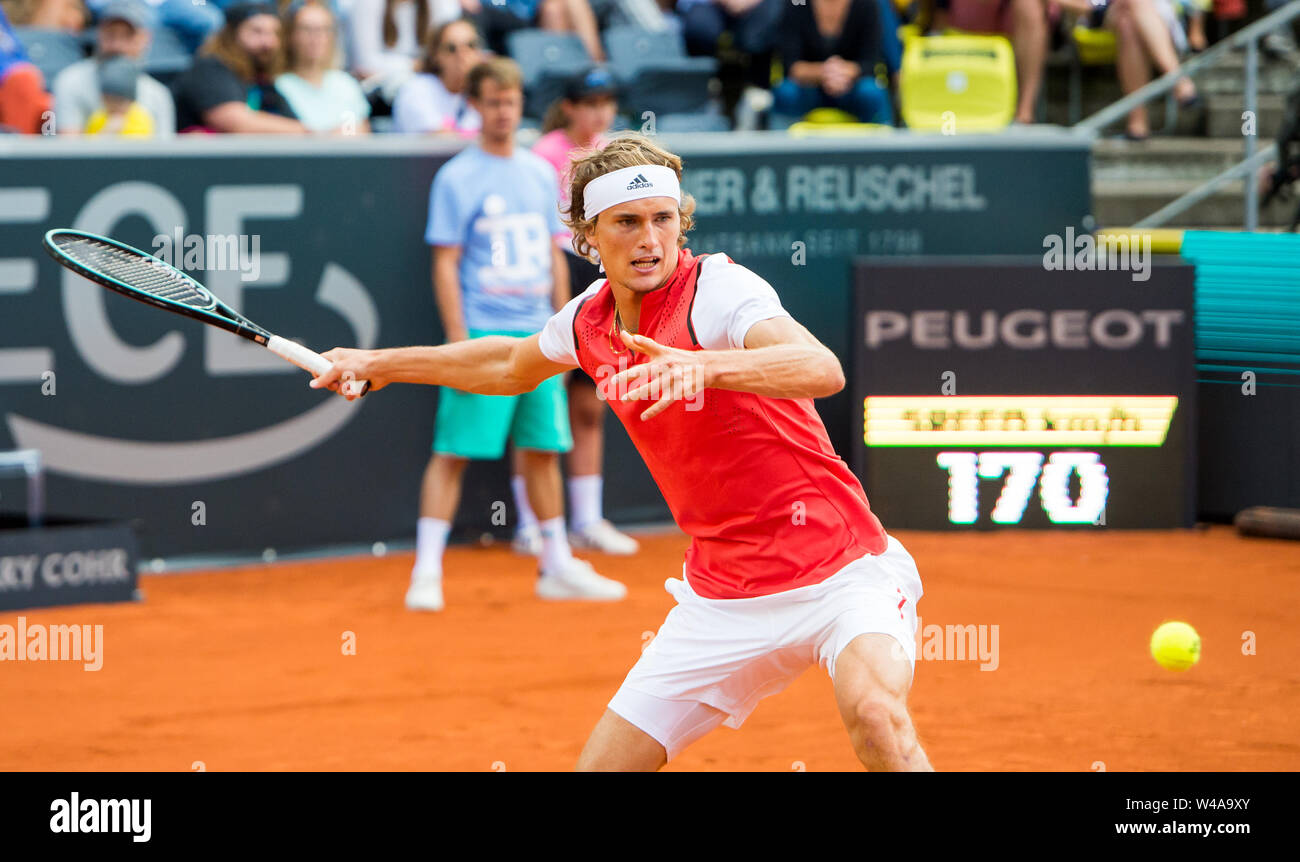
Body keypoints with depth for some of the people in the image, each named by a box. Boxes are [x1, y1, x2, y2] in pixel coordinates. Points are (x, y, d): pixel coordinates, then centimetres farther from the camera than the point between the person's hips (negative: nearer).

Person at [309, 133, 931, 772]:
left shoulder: (718, 289, -16)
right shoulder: (589, 320, 5)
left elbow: (823, 371, -36)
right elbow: (512, 365, 30)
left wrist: (706, 367, -51)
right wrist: (377, 364, 35)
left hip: (836, 571, -6)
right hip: (722, 594, 6)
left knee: (873, 711, -36)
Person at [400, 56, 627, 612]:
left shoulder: (541, 174, 13)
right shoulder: (457, 178, -4)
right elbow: (445, 265, -7)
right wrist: (459, 342, -14)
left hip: (537, 337, 6)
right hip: (483, 335, -6)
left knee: (544, 450, 10)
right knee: (453, 452, -8)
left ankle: (557, 567, 18)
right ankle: (427, 572, -6)